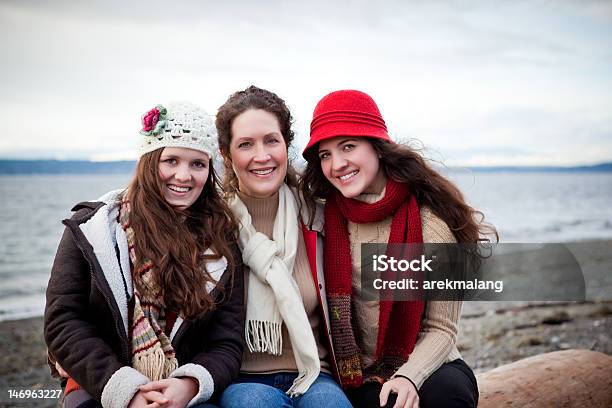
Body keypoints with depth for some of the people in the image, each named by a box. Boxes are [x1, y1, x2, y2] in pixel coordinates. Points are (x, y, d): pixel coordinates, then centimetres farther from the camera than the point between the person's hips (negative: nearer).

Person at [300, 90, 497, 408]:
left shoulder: (432, 219, -9)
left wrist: (408, 376, -24)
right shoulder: (320, 217, -3)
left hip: (423, 368, 0)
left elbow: (441, 329, -7)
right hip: (355, 380, 0)